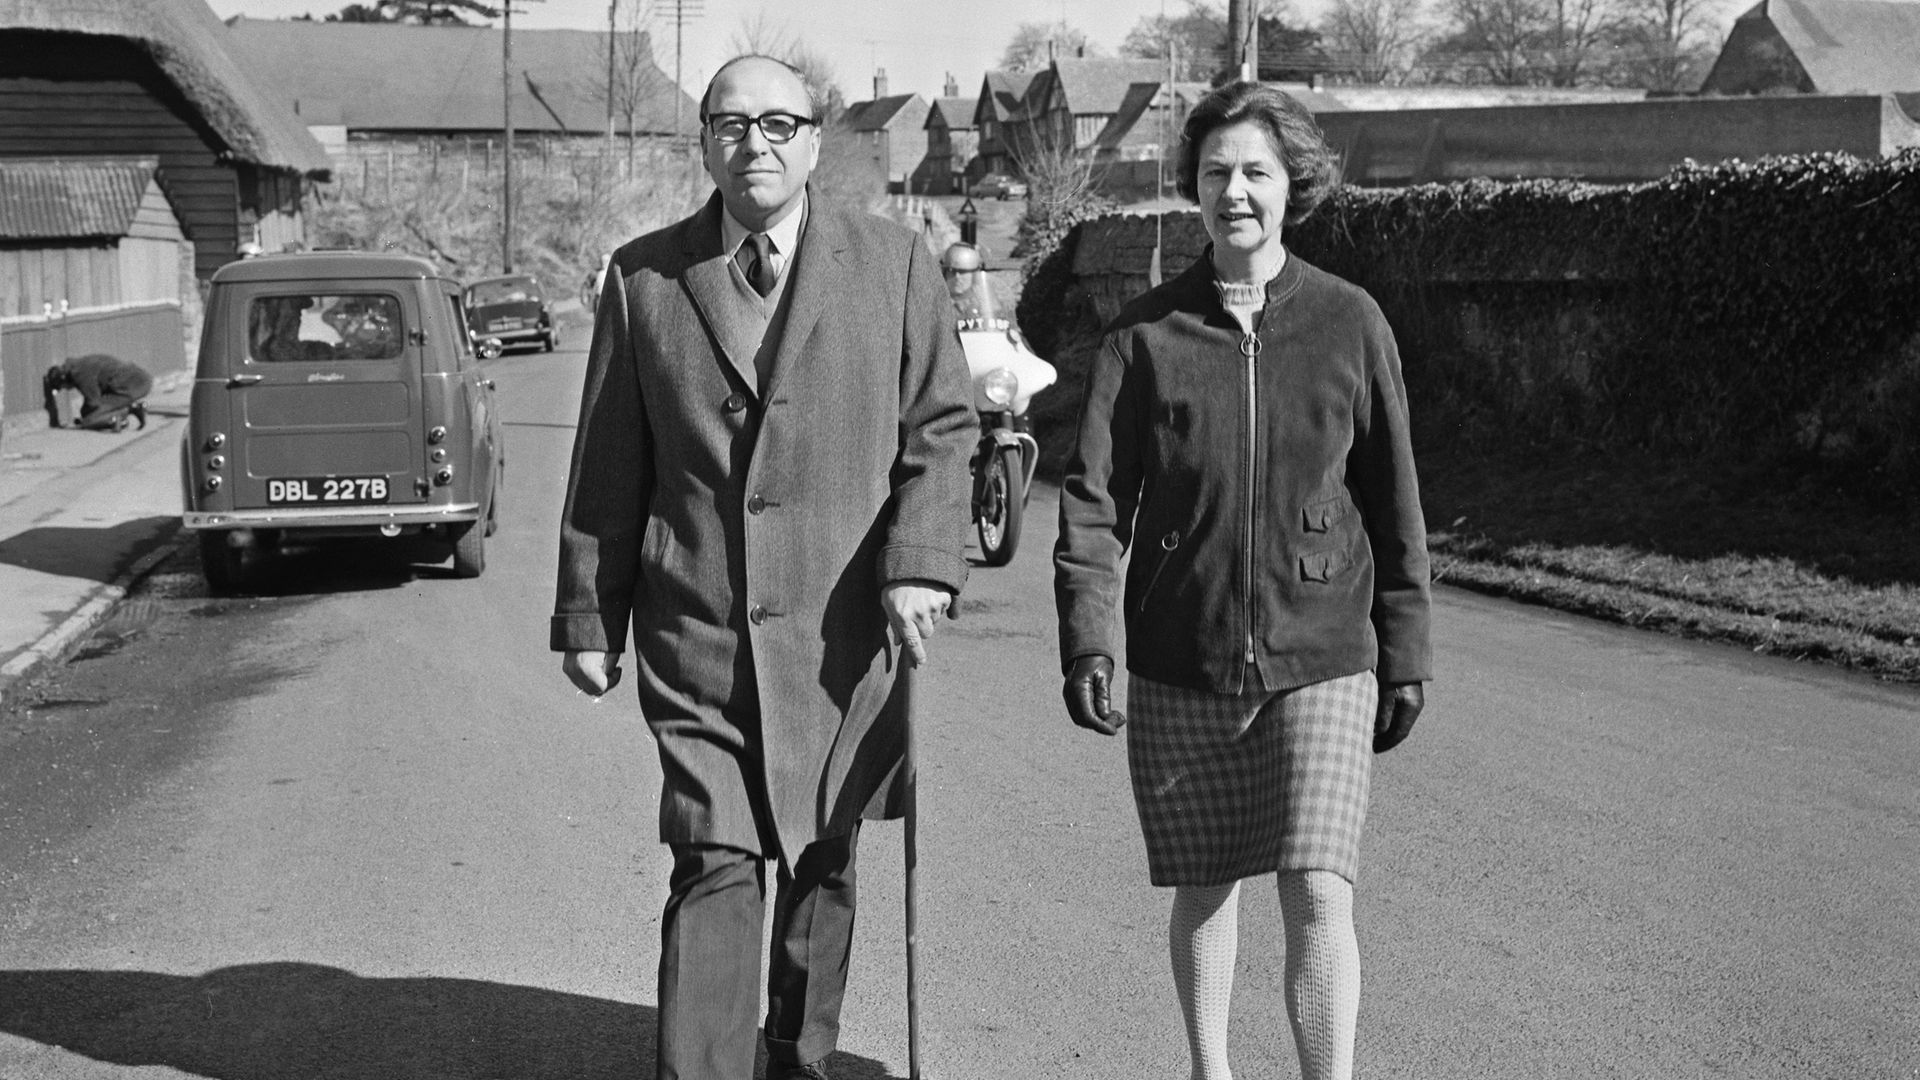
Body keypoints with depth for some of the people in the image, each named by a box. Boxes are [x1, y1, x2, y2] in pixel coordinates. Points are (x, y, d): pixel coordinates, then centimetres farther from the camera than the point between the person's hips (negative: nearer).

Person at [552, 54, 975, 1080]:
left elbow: (942, 425, 3)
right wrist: (588, 614, 7)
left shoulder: (895, 263, 4)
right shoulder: (643, 276, 5)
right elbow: (607, 460, 8)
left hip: (842, 627, 1)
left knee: (821, 863, 12)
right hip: (695, 626, -1)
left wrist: (920, 564, -11)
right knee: (715, 864, -7)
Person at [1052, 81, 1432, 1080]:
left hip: (1321, 660, -1)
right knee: (1204, 888, 14)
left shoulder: (1350, 323, -1)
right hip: (1179, 665, 1)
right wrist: (1085, 638, -16)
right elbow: (1094, 494, -4)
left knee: (1318, 895, -12)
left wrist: (1405, 654, 6)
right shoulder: (1144, 333, -1)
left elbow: (1392, 501, 5)